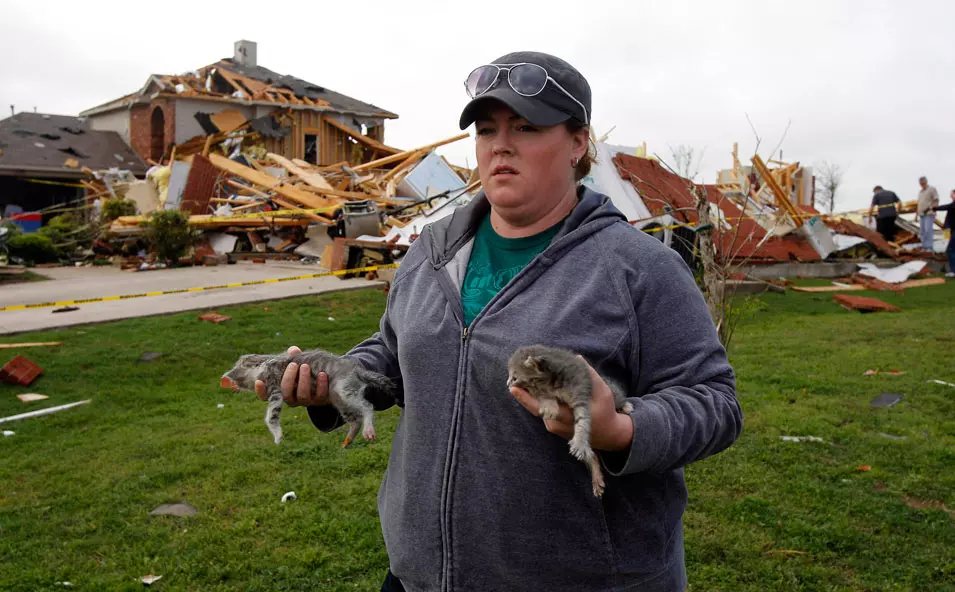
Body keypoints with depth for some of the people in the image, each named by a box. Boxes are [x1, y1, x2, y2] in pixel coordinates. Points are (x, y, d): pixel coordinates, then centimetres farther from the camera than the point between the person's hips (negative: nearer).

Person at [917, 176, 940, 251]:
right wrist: (917, 214, 16)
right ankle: (924, 246, 7)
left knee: (928, 230, -15)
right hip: (921, 214, 7)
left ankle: (930, 247, -15)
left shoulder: (932, 189, -1)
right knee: (922, 231, 4)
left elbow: (936, 201, -7)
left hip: (929, 214, -7)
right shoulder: (920, 192, 20)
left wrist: (929, 208, -20)